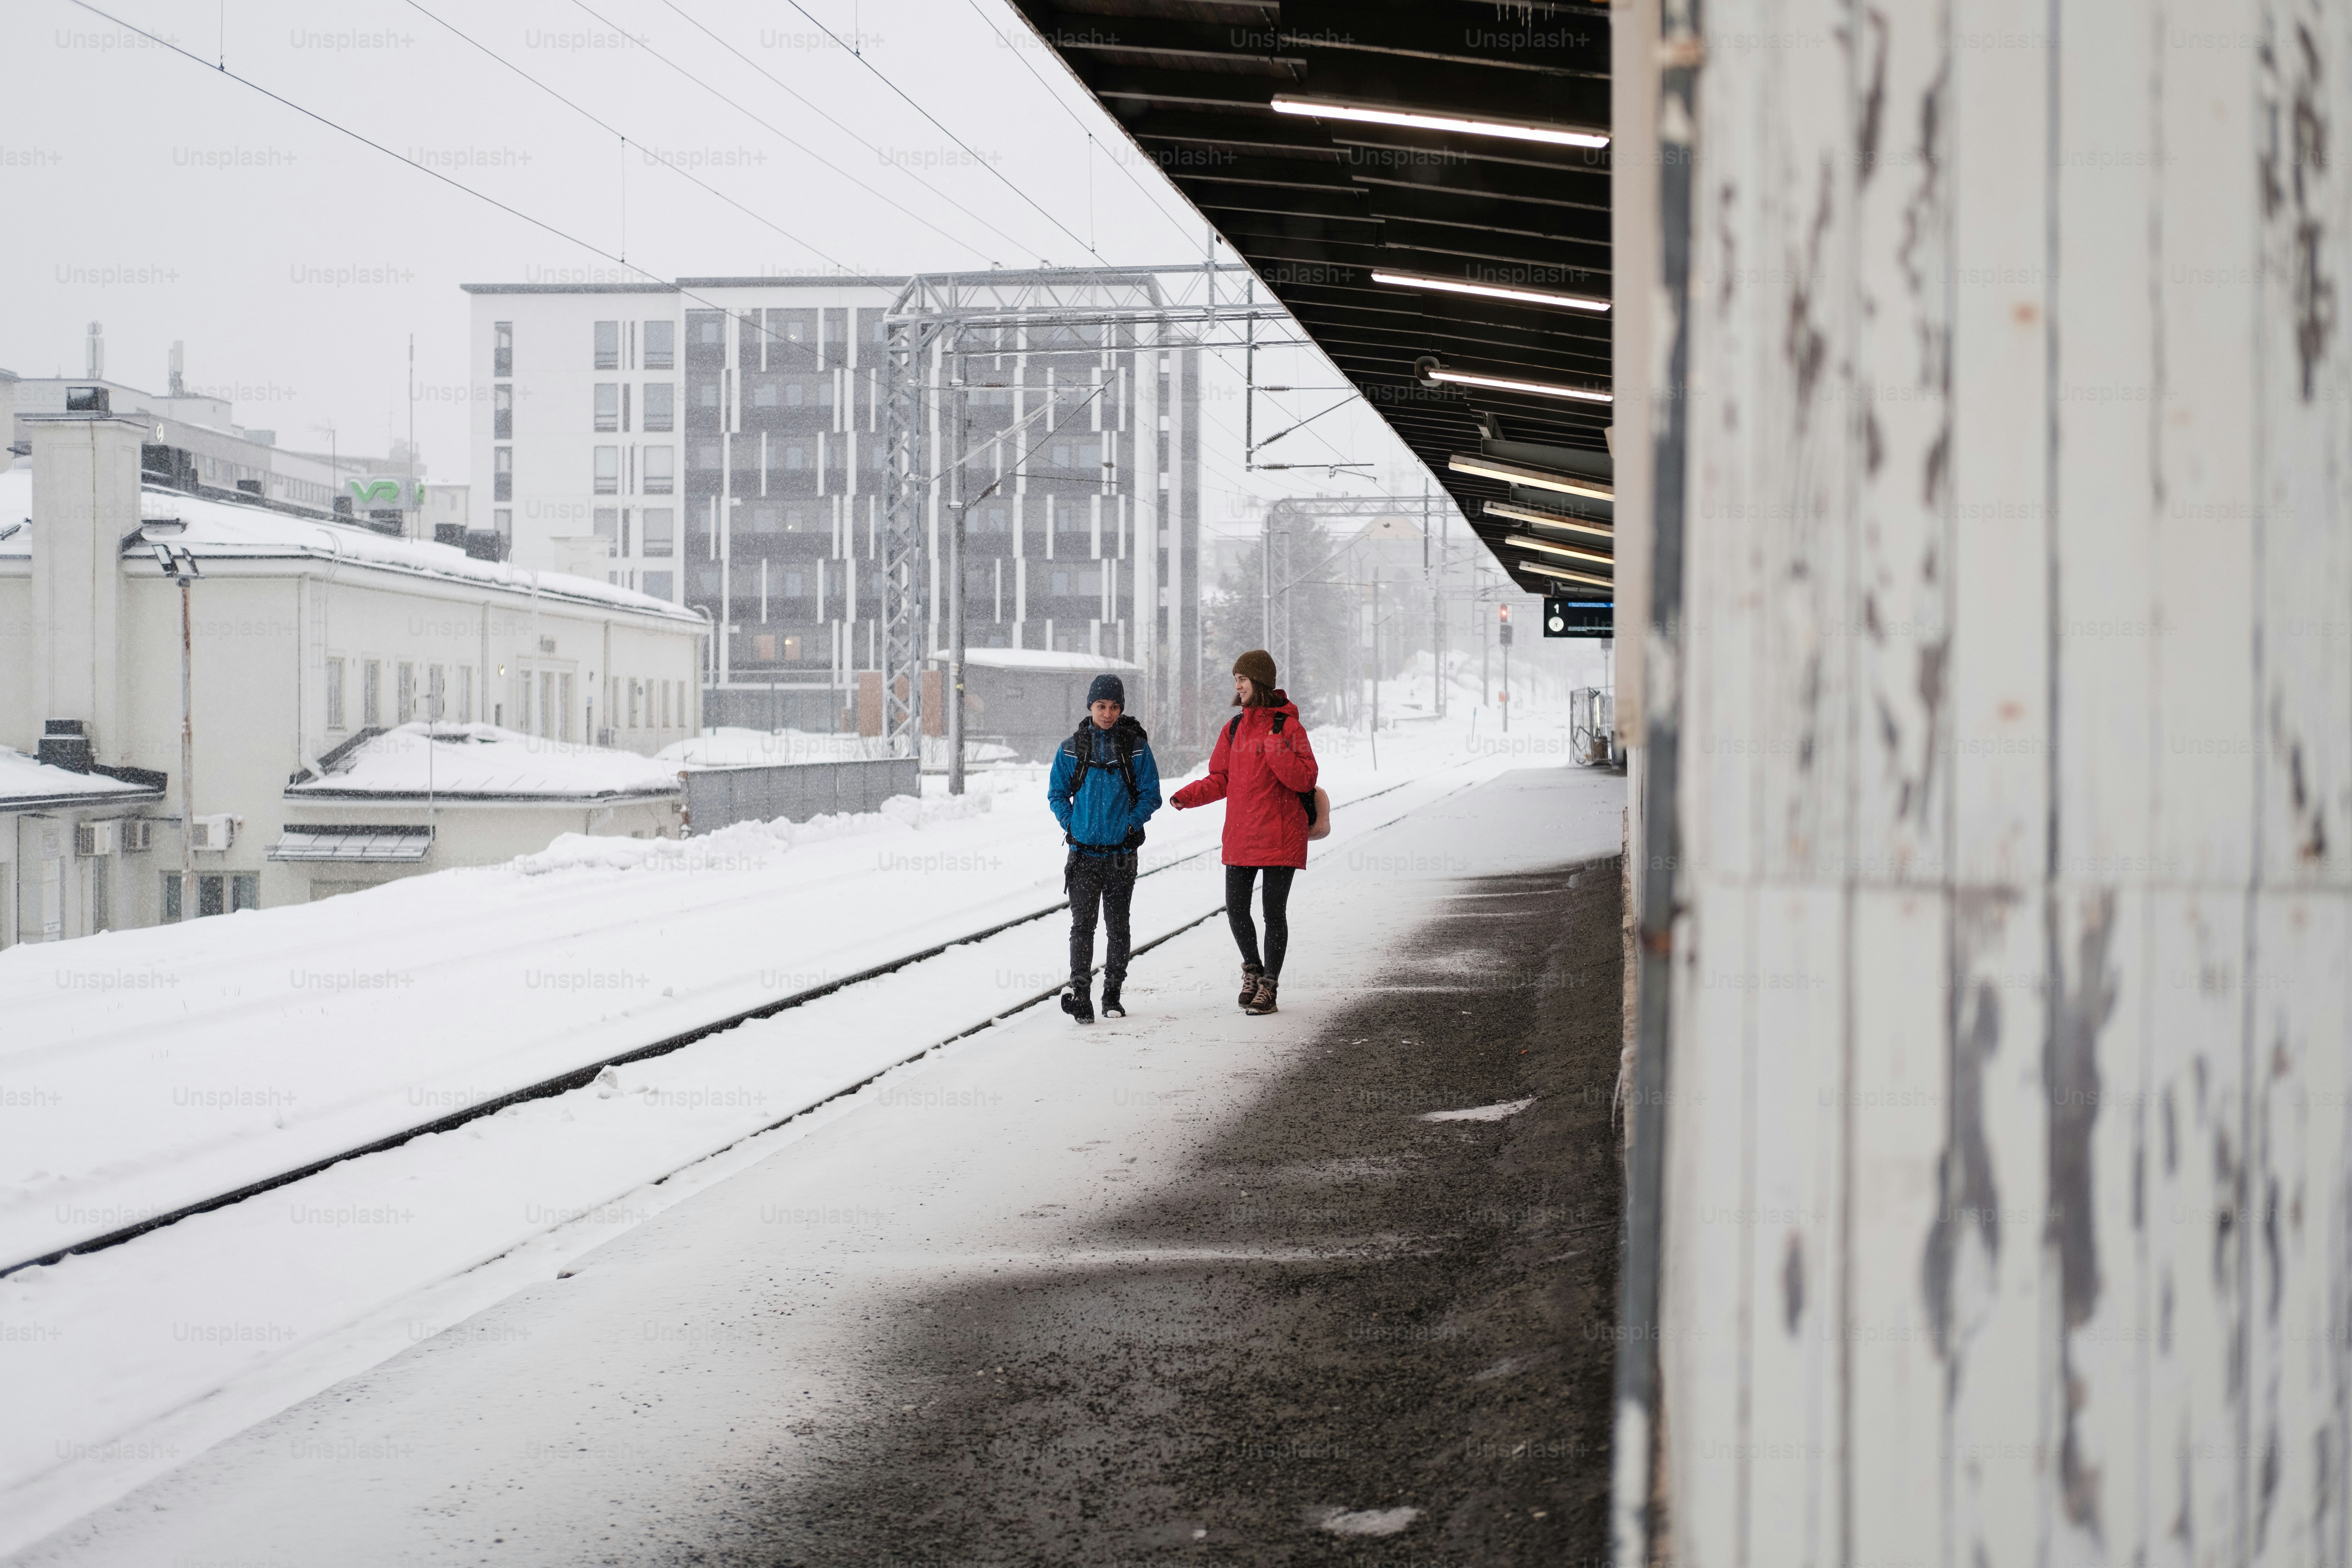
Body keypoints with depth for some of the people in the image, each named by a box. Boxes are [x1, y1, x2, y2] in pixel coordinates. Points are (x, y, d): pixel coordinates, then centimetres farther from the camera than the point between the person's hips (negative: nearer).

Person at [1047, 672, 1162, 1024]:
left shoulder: (1136, 747, 0)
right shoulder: (1072, 749, 3)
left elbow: (1150, 794, 2)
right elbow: (1057, 793, 11)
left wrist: (1132, 824, -9)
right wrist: (1070, 824, -1)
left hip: (1121, 852, 0)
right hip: (1083, 851, 0)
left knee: (1118, 925, 8)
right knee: (1083, 923, -9)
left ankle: (1113, 993, 18)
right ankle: (1080, 992, -15)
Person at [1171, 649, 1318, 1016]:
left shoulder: (1288, 727, -7)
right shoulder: (1234, 729, 10)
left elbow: (1305, 780, -12)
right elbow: (1221, 780, 12)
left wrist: (1276, 750, -23)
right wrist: (1187, 796, -3)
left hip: (1279, 837, -5)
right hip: (1240, 835, 5)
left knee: (1274, 912, 0)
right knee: (1236, 910, 6)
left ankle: (1269, 986, 10)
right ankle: (1252, 970, 28)